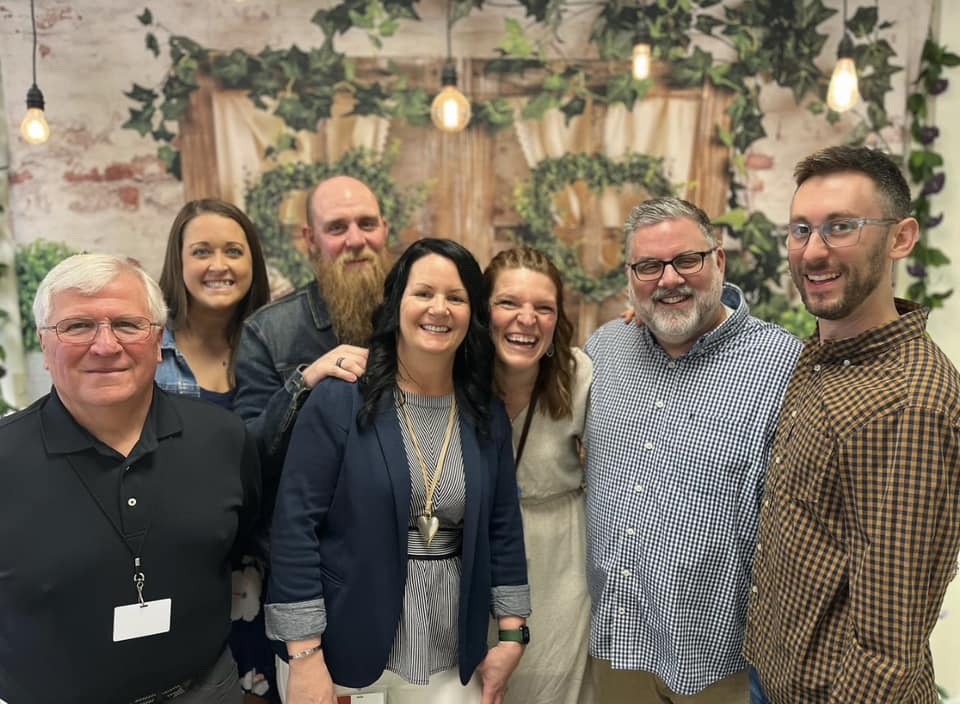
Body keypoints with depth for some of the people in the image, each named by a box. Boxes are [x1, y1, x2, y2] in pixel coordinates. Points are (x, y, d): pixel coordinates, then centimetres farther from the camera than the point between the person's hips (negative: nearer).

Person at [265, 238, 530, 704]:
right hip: (346, 654, -3)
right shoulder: (339, 399, -11)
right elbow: (295, 525, -12)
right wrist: (304, 657, -14)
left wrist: (511, 635, 4)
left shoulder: (487, 416, 2)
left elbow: (503, 528, 7)